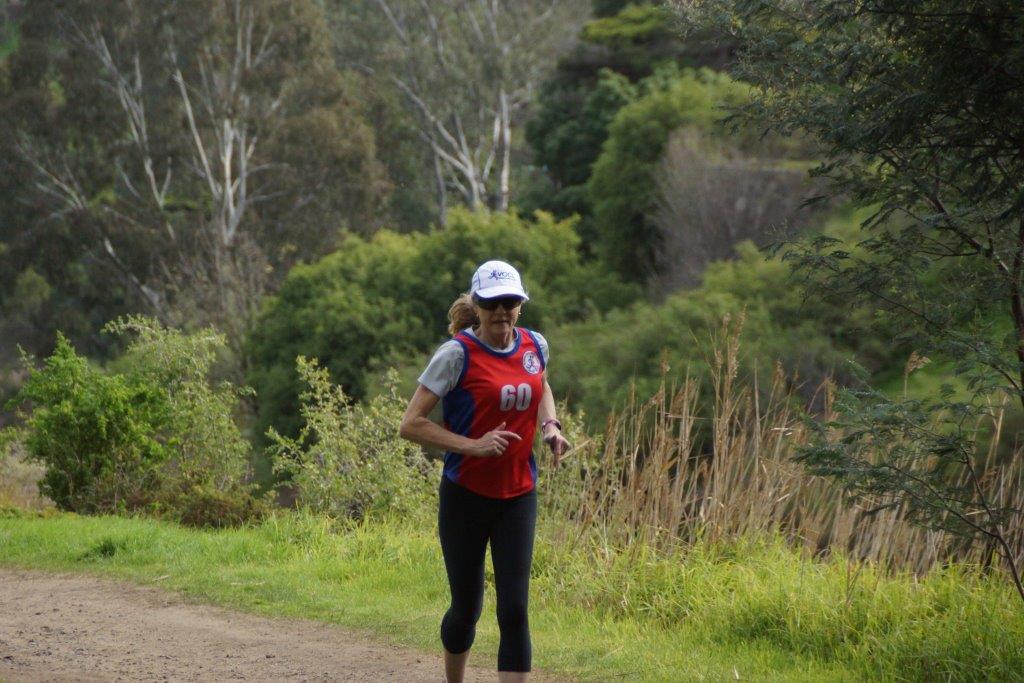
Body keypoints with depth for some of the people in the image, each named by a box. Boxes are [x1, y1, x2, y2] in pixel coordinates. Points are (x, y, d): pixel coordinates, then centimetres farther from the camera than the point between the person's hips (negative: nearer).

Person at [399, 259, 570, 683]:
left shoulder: (534, 346, 2)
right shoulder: (458, 354, -13)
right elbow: (411, 424, -14)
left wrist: (550, 426, 6)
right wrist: (472, 446, -21)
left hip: (518, 496, 3)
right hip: (466, 494, -3)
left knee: (514, 608, -6)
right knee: (466, 608, 8)